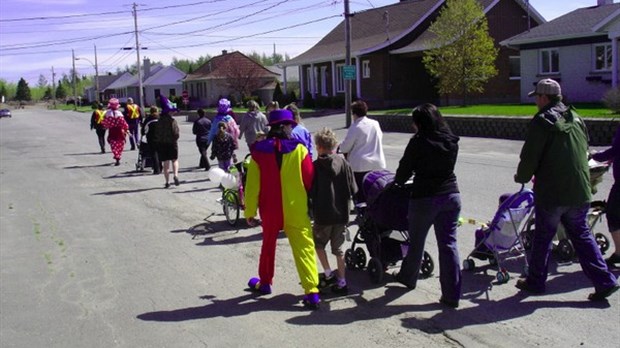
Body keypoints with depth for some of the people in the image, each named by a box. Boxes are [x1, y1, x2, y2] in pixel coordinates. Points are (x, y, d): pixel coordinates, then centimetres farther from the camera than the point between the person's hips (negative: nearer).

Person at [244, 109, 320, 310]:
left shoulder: (259, 151, -5)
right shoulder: (299, 150, -8)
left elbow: (252, 184, -4)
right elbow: (310, 181, -3)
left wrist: (250, 211, 3)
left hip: (270, 209, 2)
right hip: (296, 210, -2)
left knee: (268, 245, 22)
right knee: (304, 248, 0)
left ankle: (265, 282, 36)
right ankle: (312, 291, -9)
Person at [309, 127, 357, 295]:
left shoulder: (316, 166, -12)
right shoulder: (344, 163, -4)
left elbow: (310, 192, -11)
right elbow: (353, 189, -2)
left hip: (323, 215, -3)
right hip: (342, 213, 3)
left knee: (318, 244, 21)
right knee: (338, 248, 15)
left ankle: (328, 274, 16)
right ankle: (341, 281, 14)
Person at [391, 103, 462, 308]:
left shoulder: (418, 142, -12)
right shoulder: (452, 141, 4)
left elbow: (405, 169, -4)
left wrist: (398, 182, 17)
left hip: (425, 198, -4)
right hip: (451, 195, 4)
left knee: (416, 241, 16)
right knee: (448, 244, 7)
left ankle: (408, 278, 39)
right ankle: (452, 295, 6)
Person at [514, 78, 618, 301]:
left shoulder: (542, 121, -11)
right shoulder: (576, 119, 12)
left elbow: (530, 157, -12)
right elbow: (584, 153, 18)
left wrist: (521, 177, 6)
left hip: (550, 192, -6)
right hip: (580, 191, 6)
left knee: (543, 237, 7)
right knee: (582, 235, 13)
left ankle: (535, 282, 19)